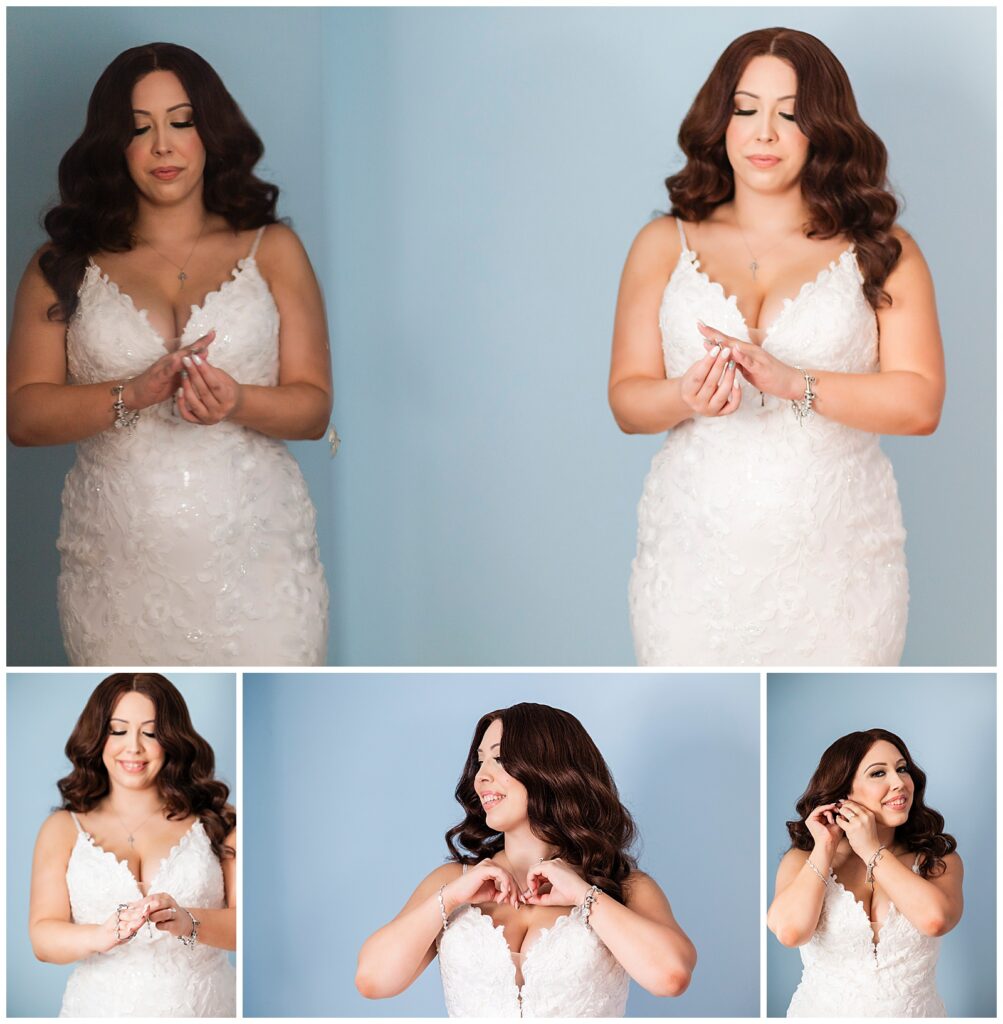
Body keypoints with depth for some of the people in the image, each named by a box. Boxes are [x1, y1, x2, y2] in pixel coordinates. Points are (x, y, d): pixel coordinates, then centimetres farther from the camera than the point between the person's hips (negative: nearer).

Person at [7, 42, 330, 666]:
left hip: (254, 561, 0)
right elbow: (21, 414, -2)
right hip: (121, 566, 0)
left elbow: (314, 406, 2)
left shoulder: (272, 251, 7)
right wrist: (133, 395, -17)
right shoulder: (66, 265, 8)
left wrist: (237, 402, -19)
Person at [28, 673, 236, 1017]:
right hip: (102, 1009, 0)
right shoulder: (63, 829, 3)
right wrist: (102, 936, -26)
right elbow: (42, 936, -7)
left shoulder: (214, 821, 1)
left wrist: (188, 923, -26)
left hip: (206, 1006, 0)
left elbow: (239, 925, -8)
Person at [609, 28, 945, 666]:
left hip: (835, 563, -1)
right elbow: (626, 399, 5)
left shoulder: (881, 253, 7)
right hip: (695, 559, 1)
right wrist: (686, 397, -17)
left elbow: (920, 403, -4)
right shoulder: (664, 247, 11)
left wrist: (794, 384, -18)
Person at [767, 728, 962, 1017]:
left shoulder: (938, 860, 5)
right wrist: (824, 849, -4)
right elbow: (790, 931, -13)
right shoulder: (802, 860, 5)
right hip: (822, 1015, 0)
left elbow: (935, 919, -15)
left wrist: (871, 849, -6)